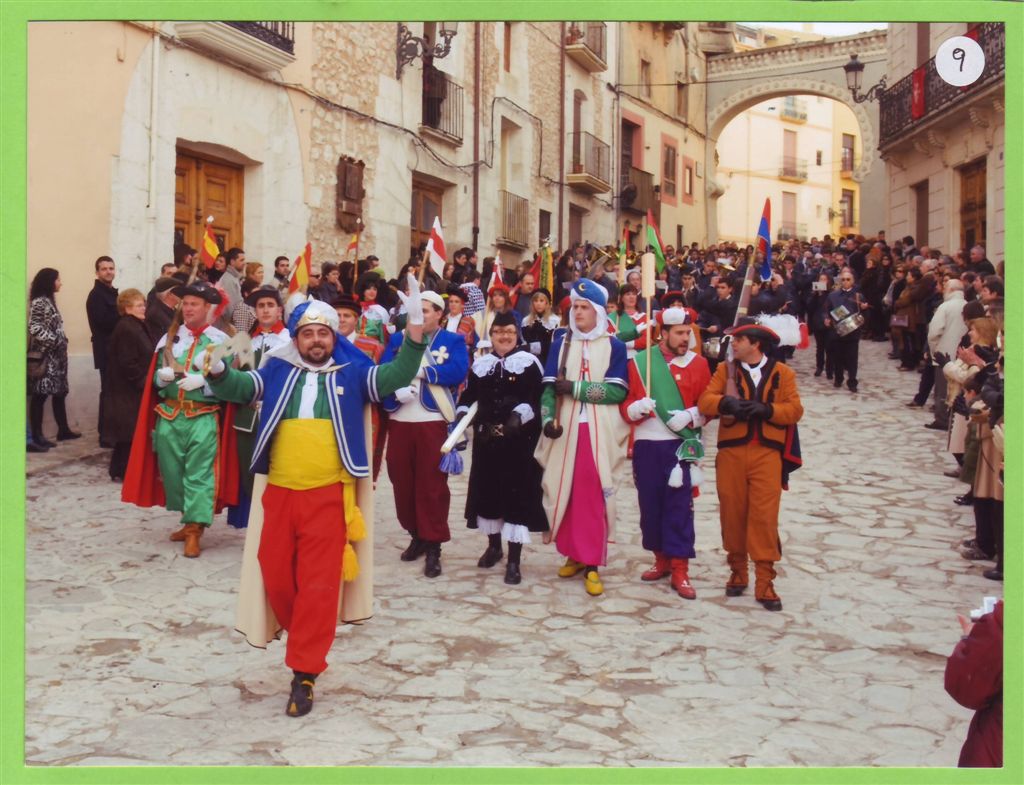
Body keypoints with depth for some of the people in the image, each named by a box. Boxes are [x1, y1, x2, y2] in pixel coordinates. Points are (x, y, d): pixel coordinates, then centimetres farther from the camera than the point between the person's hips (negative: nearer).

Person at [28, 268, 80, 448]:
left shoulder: (49, 300, 17)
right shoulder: (38, 302, -12)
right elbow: (34, 328, -19)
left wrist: (61, 343, 9)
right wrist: (54, 341, -19)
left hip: (56, 355, 10)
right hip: (45, 356, -10)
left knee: (60, 392, 13)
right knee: (40, 394, -6)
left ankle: (63, 430, 21)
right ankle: (37, 436, -3)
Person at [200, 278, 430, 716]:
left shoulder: (351, 372, 5)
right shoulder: (277, 371, 9)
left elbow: (394, 377, -4)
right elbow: (241, 388, 1)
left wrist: (414, 336, -19)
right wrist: (218, 373, -21)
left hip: (328, 495, -3)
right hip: (279, 492, 3)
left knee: (319, 584, -3)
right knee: (276, 577, 11)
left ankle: (304, 673, 4)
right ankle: (308, 640, 35)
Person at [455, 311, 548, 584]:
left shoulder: (529, 363, -1)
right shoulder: (480, 364, 14)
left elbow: (538, 397, -10)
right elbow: (469, 395, 16)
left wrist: (520, 415, -25)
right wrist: (462, 413, -3)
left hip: (519, 441, -5)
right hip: (486, 439, 5)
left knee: (517, 495, -5)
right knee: (486, 491, 12)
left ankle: (514, 560, 1)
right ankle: (494, 546, 32)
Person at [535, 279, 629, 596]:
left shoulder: (614, 346, 2)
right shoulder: (561, 342, 8)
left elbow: (618, 391, -9)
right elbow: (549, 386, 2)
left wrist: (575, 388, -14)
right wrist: (548, 419, -14)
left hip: (599, 431, -2)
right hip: (565, 428, 2)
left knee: (595, 494, -4)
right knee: (564, 491, 5)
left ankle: (592, 563, 2)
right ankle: (574, 554, 20)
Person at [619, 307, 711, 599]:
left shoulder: (698, 364, 3)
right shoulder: (638, 362, 3)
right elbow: (624, 404, 4)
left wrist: (690, 416, -15)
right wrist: (636, 408, -18)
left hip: (682, 446, -1)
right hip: (646, 445, 1)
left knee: (680, 506, -3)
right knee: (650, 504, 7)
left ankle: (680, 571, 2)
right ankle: (661, 560, 25)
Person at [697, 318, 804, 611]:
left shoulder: (783, 373, 6)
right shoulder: (726, 369, 9)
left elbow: (795, 410, -2)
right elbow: (704, 401, -4)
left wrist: (766, 409, -18)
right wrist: (725, 403, -24)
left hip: (767, 454, -2)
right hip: (731, 453, 2)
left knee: (765, 516, -5)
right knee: (732, 513, 7)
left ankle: (764, 582, 1)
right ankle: (737, 572, 23)